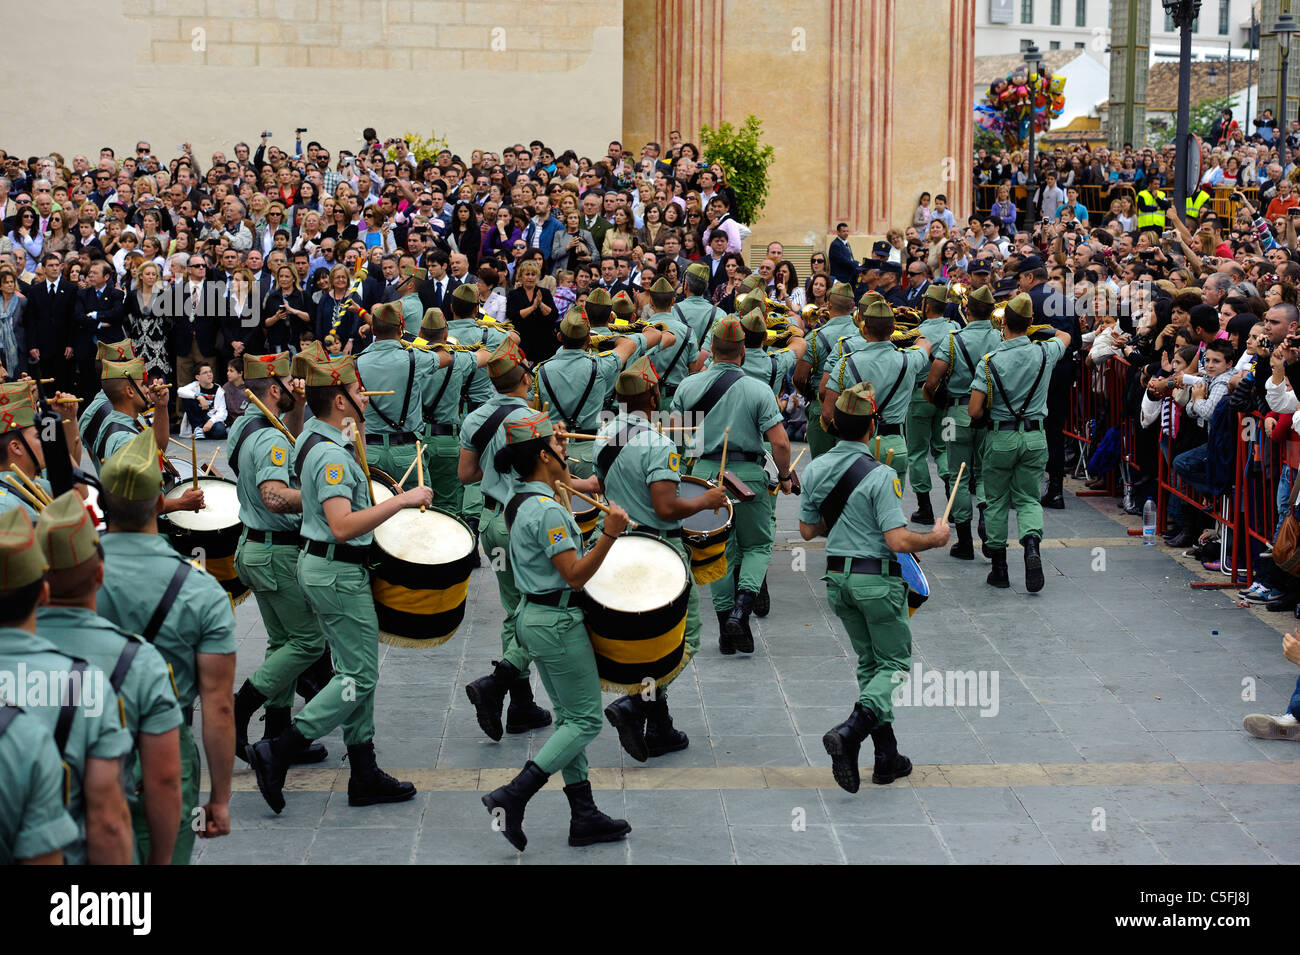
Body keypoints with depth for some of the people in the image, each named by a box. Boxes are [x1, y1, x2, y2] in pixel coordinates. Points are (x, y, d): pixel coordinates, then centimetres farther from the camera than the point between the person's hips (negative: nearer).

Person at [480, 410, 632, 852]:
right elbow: (575, 575, -23)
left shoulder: (519, 501, 9)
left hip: (532, 615, 10)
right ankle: (513, 797, -7)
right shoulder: (548, 510, -22)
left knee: (569, 716, 14)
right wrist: (609, 535, -29)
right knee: (586, 720, -2)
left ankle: (584, 816, 18)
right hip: (558, 622, -10)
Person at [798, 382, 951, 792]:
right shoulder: (880, 476, -19)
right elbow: (898, 541, -22)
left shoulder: (815, 469, 0)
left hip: (838, 577, 6)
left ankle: (887, 757, 18)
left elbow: (807, 530, 10)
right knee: (894, 663, 6)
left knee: (869, 662, 17)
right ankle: (849, 732, -16)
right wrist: (936, 538, -5)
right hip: (878, 579, -6)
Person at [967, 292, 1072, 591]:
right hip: (1035, 436, 2)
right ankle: (1032, 544, -18)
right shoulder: (1044, 353, -6)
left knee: (997, 501, 12)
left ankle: (999, 568, 14)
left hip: (1000, 437, -2)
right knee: (1028, 498, 11)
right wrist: (1037, 329, 29)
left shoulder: (990, 361, -14)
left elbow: (975, 411, -14)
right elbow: (1065, 337, 20)